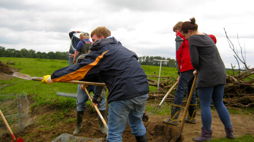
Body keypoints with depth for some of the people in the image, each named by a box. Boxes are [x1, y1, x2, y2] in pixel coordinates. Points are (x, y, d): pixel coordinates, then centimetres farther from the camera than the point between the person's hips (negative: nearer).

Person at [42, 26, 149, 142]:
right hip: (143, 91, 8)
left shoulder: (102, 50, -1)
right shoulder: (121, 48, 22)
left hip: (124, 94, -8)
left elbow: (79, 70, -3)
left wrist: (52, 78, 4)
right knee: (137, 123, 26)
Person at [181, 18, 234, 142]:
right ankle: (229, 131, 20)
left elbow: (194, 60, -13)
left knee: (205, 105, 3)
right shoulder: (207, 37, 21)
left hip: (207, 75, -9)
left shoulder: (193, 39, -7)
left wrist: (198, 69, 8)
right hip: (220, 73, 9)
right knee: (219, 103, 17)